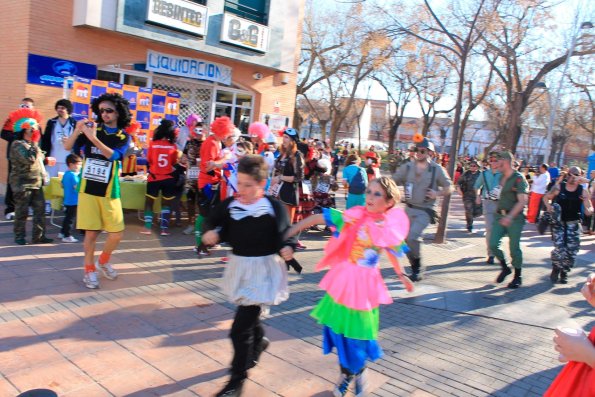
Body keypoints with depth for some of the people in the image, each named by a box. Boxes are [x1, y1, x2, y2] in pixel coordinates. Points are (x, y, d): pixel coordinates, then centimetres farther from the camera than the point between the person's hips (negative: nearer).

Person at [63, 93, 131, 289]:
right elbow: (67, 147, -3)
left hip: (110, 192, 0)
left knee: (117, 233, -1)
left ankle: (103, 261, 26)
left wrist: (93, 138, -29)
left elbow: (113, 155, -18)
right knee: (91, 232, 0)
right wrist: (77, 131, -21)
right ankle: (89, 270, 17)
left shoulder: (123, 137, 1)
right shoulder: (92, 128, 4)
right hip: (88, 189, 0)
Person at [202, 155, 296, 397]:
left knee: (240, 329, -4)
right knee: (249, 318, 24)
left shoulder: (275, 207, -14)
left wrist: (287, 249, -28)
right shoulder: (229, 205, -4)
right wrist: (211, 234, -17)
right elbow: (215, 224, 5)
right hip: (239, 267, 5)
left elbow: (286, 236, -8)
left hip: (264, 270, -5)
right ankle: (259, 343, 58)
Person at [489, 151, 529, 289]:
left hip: (514, 218, -6)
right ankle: (505, 268, 19)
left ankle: (518, 277, 18)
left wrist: (510, 217, -27)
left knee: (514, 248, 1)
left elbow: (522, 201, -18)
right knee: (493, 244, -3)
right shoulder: (502, 178, 12)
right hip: (500, 216, 6)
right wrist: (499, 213, 16)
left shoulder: (519, 178, -11)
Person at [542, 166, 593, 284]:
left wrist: (589, 210, -24)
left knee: (572, 250, 0)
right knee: (559, 248, -13)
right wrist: (548, 206, -11)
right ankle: (555, 269, 13)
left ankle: (564, 272, 23)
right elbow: (546, 197, 9)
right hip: (559, 222, -2)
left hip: (573, 224, 2)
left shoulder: (583, 192, -1)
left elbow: (590, 207, -1)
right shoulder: (558, 187, -3)